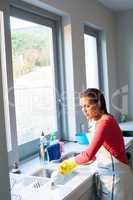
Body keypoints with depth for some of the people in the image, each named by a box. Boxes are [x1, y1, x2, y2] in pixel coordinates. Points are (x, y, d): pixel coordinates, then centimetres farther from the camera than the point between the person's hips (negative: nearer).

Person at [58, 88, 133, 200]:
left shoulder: (105, 121, -21)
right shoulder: (96, 121, 6)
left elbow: (89, 154, -26)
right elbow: (97, 151, 9)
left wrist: (71, 162, -12)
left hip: (114, 174, -8)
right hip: (105, 173, 8)